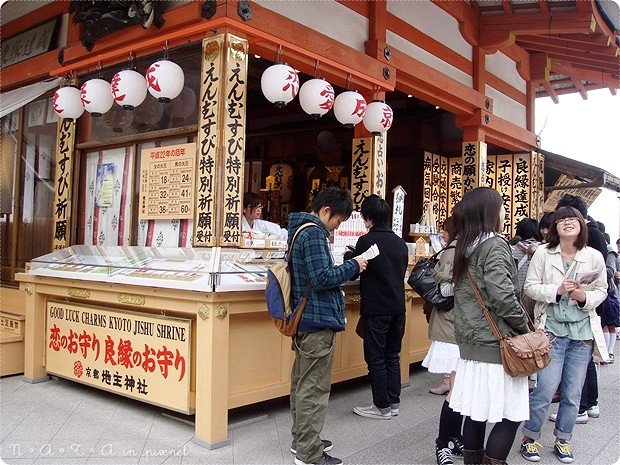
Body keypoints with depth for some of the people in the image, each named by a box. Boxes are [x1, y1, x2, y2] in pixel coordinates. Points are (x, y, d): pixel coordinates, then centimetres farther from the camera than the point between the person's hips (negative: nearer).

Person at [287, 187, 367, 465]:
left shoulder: (299, 229, 15)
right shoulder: (313, 233, -17)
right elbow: (322, 278, -22)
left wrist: (345, 268, 9)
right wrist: (352, 266, -10)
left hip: (303, 318, 11)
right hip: (318, 320, -11)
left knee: (302, 382, 18)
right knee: (314, 388, -3)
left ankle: (301, 439, 31)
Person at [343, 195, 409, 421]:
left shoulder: (366, 241, -13)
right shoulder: (400, 243, 6)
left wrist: (349, 256, 16)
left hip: (375, 308, -6)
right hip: (398, 307, 7)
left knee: (376, 358, 3)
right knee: (392, 356, 15)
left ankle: (382, 406, 9)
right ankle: (393, 402, 21)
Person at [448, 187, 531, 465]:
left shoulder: (464, 247, 11)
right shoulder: (494, 245, -13)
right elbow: (502, 296, -21)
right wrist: (525, 327, -8)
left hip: (470, 343, 8)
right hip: (496, 344, -8)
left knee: (476, 410, 13)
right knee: (510, 414, 1)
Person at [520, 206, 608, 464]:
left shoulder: (594, 257, 2)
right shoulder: (543, 253, -3)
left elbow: (601, 291, 8)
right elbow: (530, 287, -3)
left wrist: (584, 297, -13)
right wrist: (556, 290, -18)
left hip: (583, 332, 3)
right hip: (552, 329, -3)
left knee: (573, 393, 10)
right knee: (545, 389, -4)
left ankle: (562, 440, 30)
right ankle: (530, 438, 17)